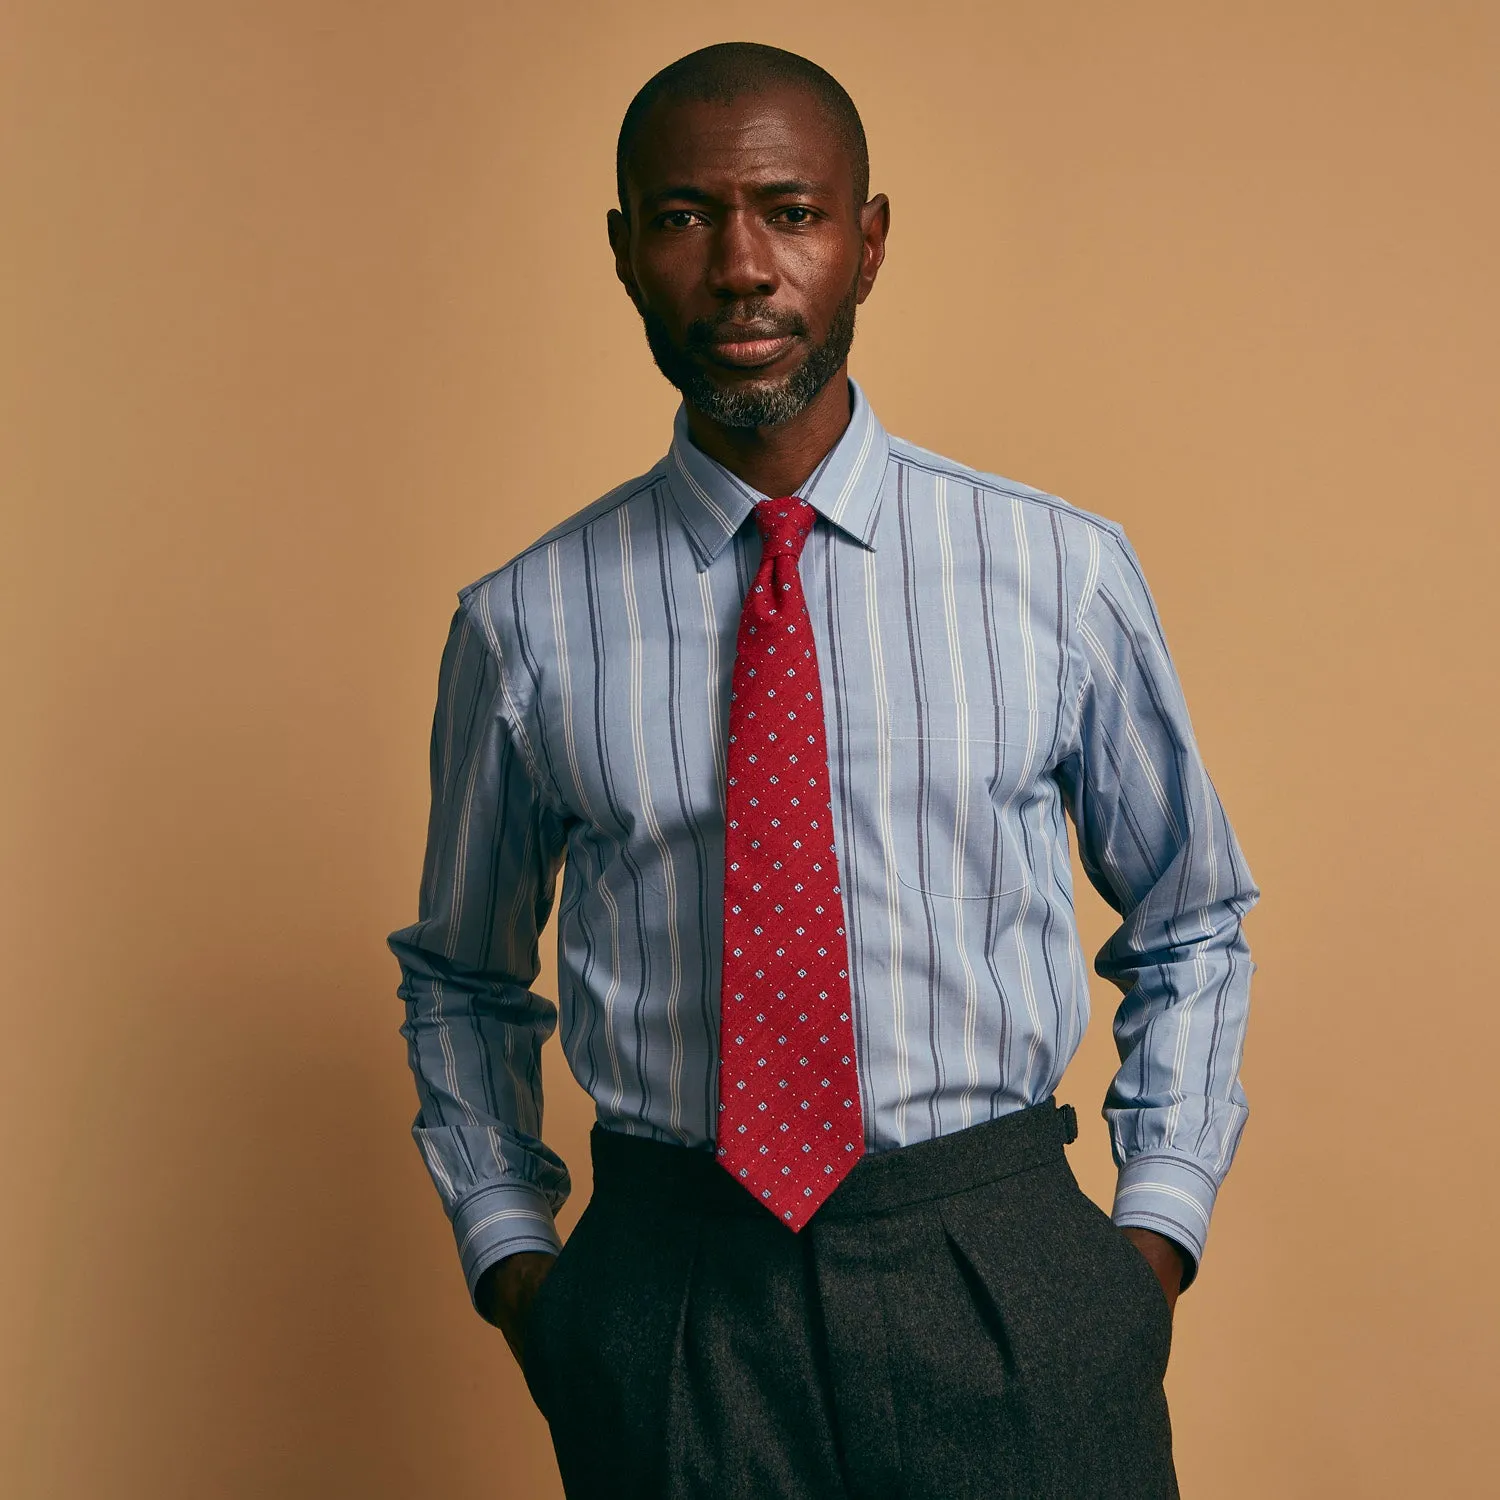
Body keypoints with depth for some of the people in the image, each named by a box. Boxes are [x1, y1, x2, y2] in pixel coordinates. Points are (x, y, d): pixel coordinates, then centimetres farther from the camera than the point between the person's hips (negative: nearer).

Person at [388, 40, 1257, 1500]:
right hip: (664, 1309, 0)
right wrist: (510, 1257, 3)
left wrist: (1158, 1228, 1)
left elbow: (1190, 925, 10)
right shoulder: (525, 626, -1)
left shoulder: (1063, 571, -1)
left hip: (1008, 1290, 0)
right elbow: (460, 978, 12)